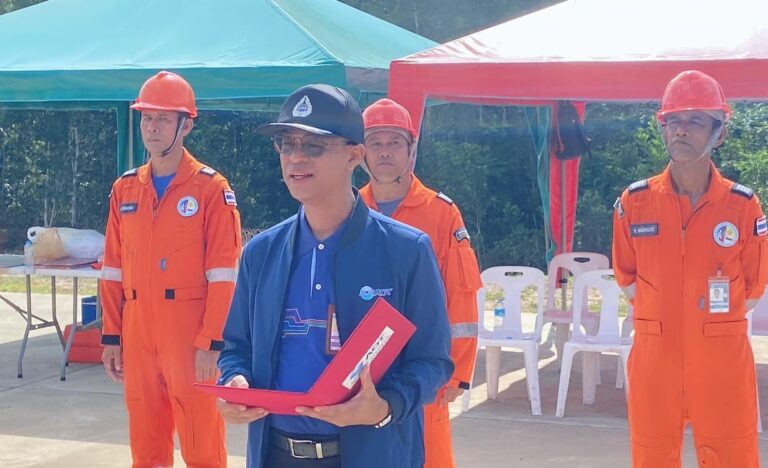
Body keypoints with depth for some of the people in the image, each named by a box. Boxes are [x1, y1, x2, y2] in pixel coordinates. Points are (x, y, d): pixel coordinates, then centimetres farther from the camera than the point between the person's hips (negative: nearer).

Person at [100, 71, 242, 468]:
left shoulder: (212, 188, -6)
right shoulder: (125, 189, 10)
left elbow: (224, 275, -9)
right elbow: (113, 271, 12)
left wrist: (211, 343, -14)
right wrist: (111, 337, 8)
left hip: (191, 336, -5)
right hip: (138, 334, 5)